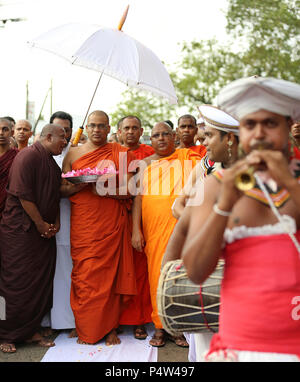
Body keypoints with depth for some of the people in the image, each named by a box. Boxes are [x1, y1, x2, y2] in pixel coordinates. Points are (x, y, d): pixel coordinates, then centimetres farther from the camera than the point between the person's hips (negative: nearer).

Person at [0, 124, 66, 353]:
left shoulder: (53, 164, 16)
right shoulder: (28, 156, -12)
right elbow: (23, 194, -18)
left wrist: (55, 223, 7)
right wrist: (41, 224, -13)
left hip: (45, 232, 9)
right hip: (20, 230, -8)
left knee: (41, 282, 9)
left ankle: (30, 330, 22)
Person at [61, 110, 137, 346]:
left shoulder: (120, 153, 6)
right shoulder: (74, 154, 12)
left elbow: (128, 190, 0)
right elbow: (62, 189, 9)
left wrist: (103, 190, -16)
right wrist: (80, 185, -11)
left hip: (112, 223, -1)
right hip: (82, 224, 2)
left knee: (111, 272, 0)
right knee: (84, 274, 1)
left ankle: (110, 328, 13)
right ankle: (86, 330, 14)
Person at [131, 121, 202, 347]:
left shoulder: (187, 157, 9)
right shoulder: (146, 164, 13)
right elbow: (138, 197, 8)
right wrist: (136, 229, 0)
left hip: (181, 225, -1)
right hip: (153, 229, 2)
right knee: (157, 274, 3)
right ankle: (160, 326, 14)